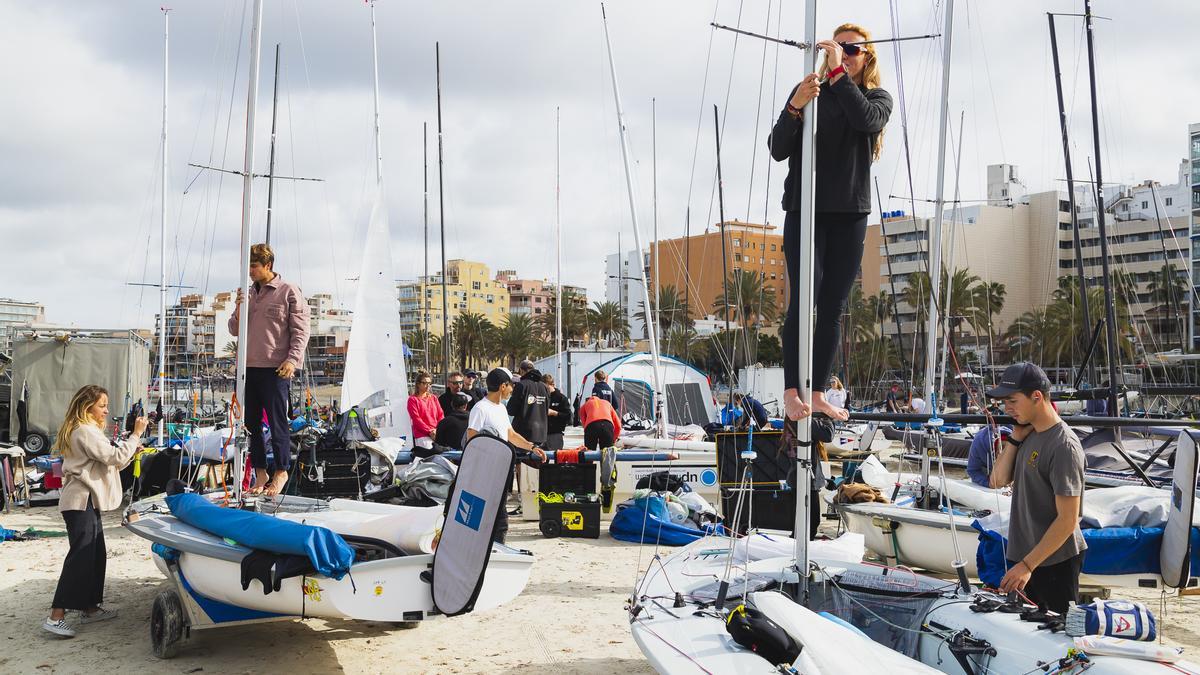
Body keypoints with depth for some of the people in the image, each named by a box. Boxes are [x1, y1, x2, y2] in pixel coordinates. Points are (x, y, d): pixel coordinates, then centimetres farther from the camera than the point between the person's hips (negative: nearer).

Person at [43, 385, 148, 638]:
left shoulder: (87, 430, 20)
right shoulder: (85, 431, -14)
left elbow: (107, 463, 20)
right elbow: (115, 457, -19)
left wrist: (130, 453, 7)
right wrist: (136, 434, -12)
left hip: (87, 501, 11)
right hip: (81, 502, -11)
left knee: (95, 554, 14)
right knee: (80, 557, -13)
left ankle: (90, 608, 20)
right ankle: (56, 616, -14)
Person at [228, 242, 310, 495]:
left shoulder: (289, 292, -1)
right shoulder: (248, 294, 17)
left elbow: (300, 330, -5)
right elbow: (234, 330, 19)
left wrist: (292, 360, -16)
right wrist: (239, 309, 0)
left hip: (275, 368, -6)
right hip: (249, 368, 6)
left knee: (277, 422, -4)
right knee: (251, 423, 7)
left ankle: (281, 472, 8)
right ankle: (260, 473, 15)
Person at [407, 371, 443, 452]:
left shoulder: (434, 398, 23)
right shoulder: (413, 399, 7)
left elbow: (441, 415, 16)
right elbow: (416, 419, -3)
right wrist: (430, 431, -12)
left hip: (437, 433, 4)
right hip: (422, 435, -4)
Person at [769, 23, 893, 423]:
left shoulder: (877, 97, 8)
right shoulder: (809, 90, 3)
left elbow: (867, 120, -17)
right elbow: (778, 150, -6)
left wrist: (838, 71, -18)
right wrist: (795, 107, -23)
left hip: (850, 214, 3)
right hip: (805, 210, -2)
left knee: (833, 307, 4)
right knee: (803, 300, -12)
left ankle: (817, 394, 11)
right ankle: (791, 393, -8)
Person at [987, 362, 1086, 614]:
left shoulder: (1064, 446, -20)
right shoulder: (1029, 434, 6)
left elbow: (1068, 520, -21)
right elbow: (998, 481, 8)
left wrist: (1028, 565, -22)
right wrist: (1015, 439, -2)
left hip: (1055, 562, -8)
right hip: (1021, 555, 8)